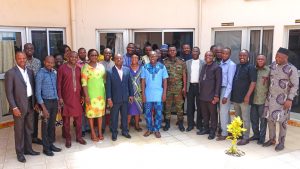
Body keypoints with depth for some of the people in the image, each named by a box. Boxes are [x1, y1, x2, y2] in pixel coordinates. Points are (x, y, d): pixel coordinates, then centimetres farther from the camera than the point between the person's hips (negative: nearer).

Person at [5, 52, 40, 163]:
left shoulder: (30, 71, 8)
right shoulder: (10, 73, -9)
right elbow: (9, 92, -11)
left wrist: (35, 102, 8)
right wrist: (14, 107, -16)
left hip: (30, 104, 5)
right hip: (19, 105, -5)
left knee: (29, 129, 15)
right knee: (19, 130, 6)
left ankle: (28, 149, 30)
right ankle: (19, 152, 20)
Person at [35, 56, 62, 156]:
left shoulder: (54, 73, 7)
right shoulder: (40, 74, -12)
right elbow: (38, 92, -14)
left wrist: (58, 103, 12)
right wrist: (43, 107, -17)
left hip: (54, 101, 6)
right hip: (46, 102, -6)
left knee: (52, 124, 13)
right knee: (45, 125, 4)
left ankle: (51, 144, 26)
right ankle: (46, 148, 15)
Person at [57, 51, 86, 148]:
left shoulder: (79, 68, 7)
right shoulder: (62, 68, -4)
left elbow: (81, 82, 10)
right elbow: (59, 84, -4)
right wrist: (60, 97, -9)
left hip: (77, 97, 3)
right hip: (66, 97, -3)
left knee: (78, 118, 9)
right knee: (66, 119, 6)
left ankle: (79, 137, 24)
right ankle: (68, 139, 18)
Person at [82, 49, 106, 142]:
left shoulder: (101, 66, 6)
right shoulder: (85, 67, -7)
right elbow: (84, 83, -10)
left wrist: (105, 92, 9)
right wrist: (86, 95, -15)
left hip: (101, 93, 4)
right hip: (90, 93, -4)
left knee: (100, 112, 9)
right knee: (91, 112, 2)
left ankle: (100, 132, 21)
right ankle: (93, 133, 16)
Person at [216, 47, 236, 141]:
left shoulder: (231, 65, -12)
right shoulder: (220, 63, 8)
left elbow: (230, 81, -15)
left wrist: (226, 96, -17)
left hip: (226, 89, -6)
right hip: (220, 89, 7)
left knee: (223, 112, -1)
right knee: (225, 111, 15)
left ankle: (224, 133, 12)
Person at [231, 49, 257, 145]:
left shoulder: (251, 67, -8)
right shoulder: (237, 66, 12)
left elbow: (253, 82, -14)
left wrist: (248, 95, -20)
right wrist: (232, 94, 12)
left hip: (244, 98, -7)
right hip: (235, 97, 7)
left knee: (245, 119, 1)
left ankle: (245, 138, 10)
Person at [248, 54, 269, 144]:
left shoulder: (269, 71, -3)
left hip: (263, 99, -4)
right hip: (253, 99, 4)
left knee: (263, 119, 6)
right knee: (253, 118, 12)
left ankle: (262, 137, 18)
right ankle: (256, 134, 29)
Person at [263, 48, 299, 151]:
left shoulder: (291, 69, -12)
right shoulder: (272, 65, 4)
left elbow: (295, 85, -11)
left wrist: (290, 99, -16)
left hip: (283, 99, -5)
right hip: (271, 97, 5)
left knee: (282, 121, 3)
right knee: (270, 119, 11)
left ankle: (281, 142, 17)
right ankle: (272, 139, 26)